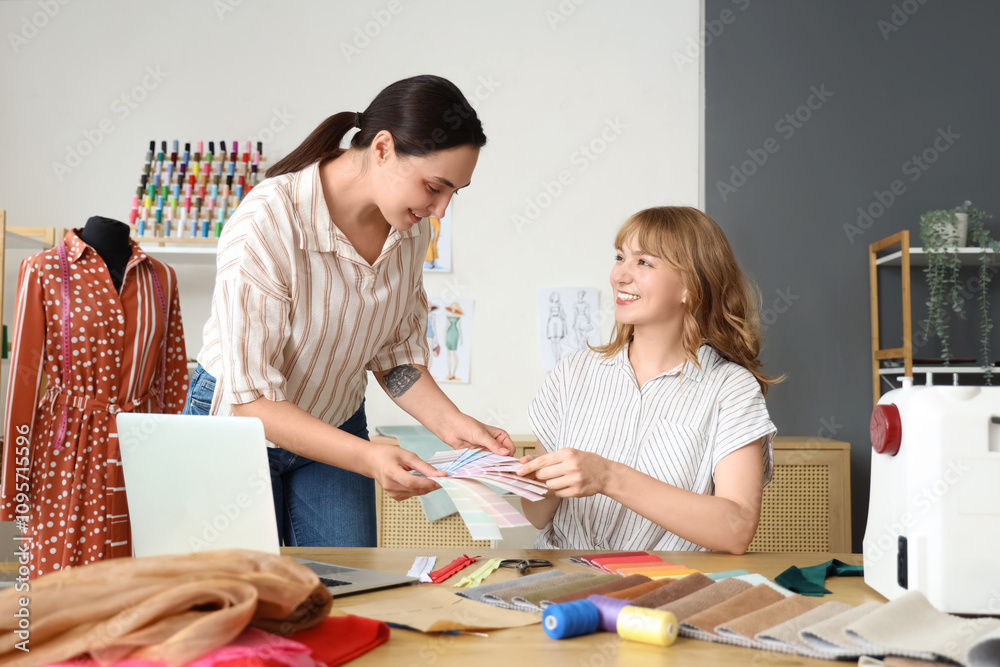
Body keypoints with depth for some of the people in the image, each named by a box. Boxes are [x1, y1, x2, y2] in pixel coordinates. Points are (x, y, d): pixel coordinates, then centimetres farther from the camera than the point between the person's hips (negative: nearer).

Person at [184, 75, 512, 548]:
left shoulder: (411, 229, -11)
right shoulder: (267, 223, -31)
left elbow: (395, 352, 0)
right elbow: (249, 400, -30)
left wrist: (450, 423, -16)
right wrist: (367, 459, -40)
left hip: (337, 428, 5)